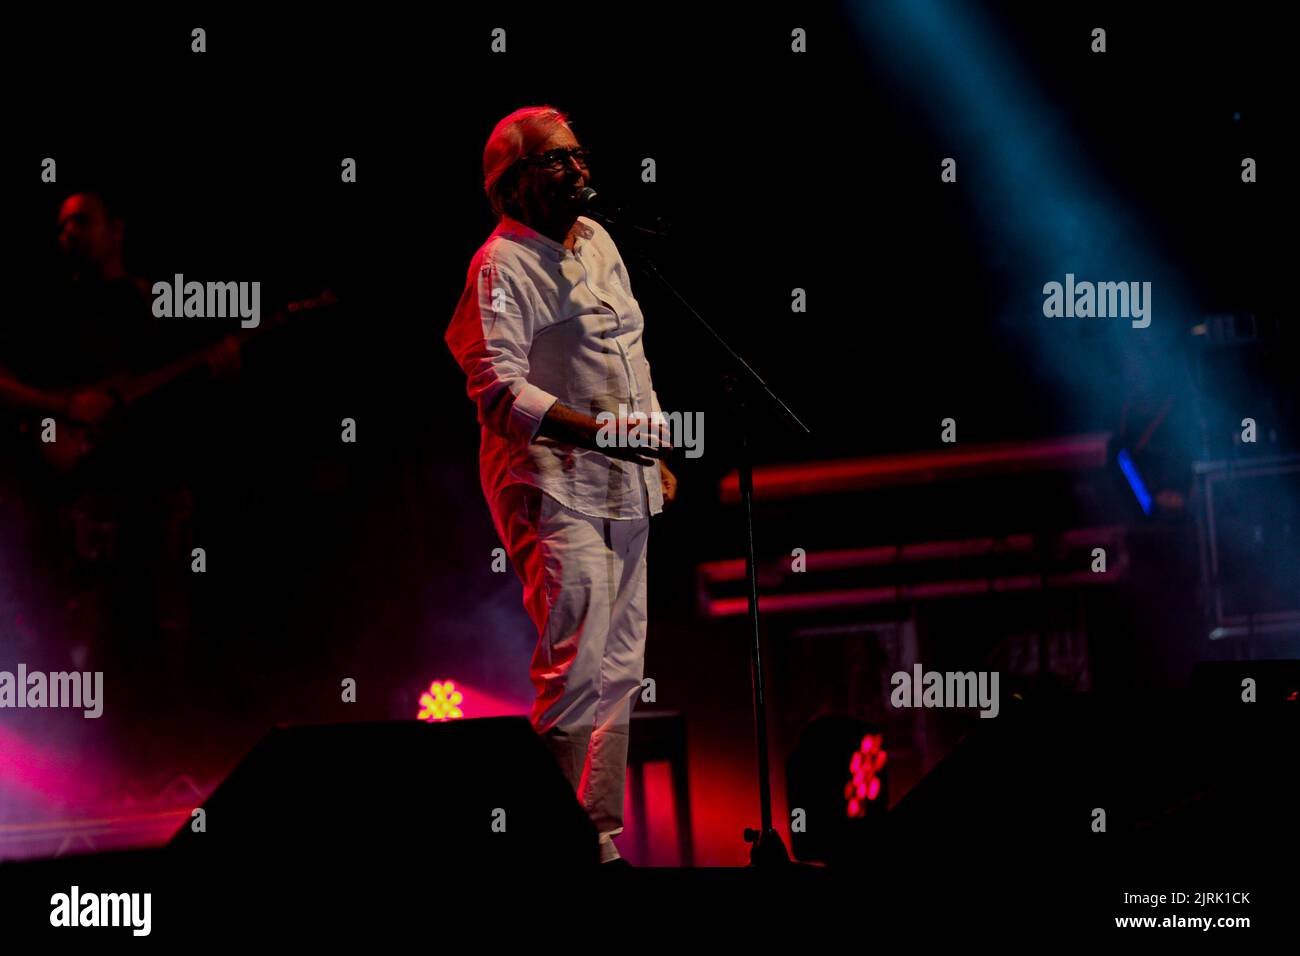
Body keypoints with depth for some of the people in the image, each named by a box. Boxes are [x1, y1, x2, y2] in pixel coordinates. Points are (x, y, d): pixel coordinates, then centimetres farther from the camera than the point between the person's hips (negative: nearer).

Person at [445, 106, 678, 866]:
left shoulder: (597, 241, 15)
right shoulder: (501, 267, -11)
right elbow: (499, 390, -21)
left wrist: (657, 453, 22)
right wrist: (591, 429, -30)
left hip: (622, 487, 9)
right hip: (553, 486, -9)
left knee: (620, 669, 10)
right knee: (577, 666, -16)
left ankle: (602, 833, 17)